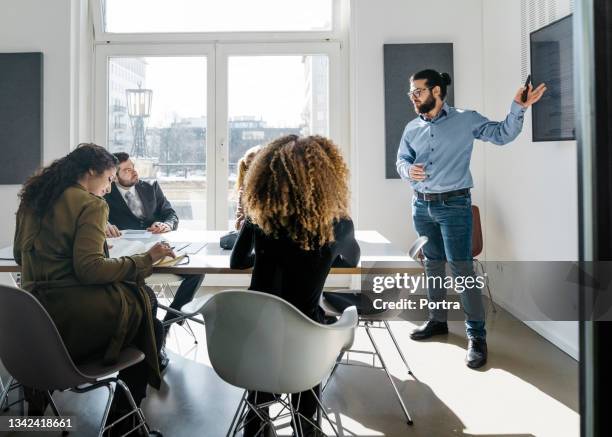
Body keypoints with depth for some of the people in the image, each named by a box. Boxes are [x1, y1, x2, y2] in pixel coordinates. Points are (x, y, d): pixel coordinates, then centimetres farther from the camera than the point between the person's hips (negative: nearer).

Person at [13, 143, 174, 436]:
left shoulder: (32, 198, 13)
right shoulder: (90, 204, -11)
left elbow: (19, 254, 22)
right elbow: (89, 268, -19)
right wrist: (144, 261, -14)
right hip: (71, 316, -8)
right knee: (144, 306, 9)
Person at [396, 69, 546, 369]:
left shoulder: (466, 120, -2)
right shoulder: (412, 128, 9)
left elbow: (502, 134, -1)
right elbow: (401, 159, 12)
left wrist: (518, 108, -17)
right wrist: (408, 170, -11)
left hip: (454, 205, -5)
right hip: (422, 206, 5)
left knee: (462, 269, -8)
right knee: (433, 266, 15)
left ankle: (476, 335, 2)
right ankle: (437, 320, 30)